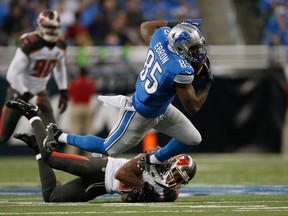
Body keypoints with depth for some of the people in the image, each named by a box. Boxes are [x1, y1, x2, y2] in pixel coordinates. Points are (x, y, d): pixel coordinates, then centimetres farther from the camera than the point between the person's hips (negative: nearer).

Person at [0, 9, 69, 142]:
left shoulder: (60, 44, -8)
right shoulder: (29, 45, -29)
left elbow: (59, 66, 13)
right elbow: (13, 74, -29)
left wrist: (63, 91, 8)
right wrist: (26, 94, -34)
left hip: (40, 90, 5)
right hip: (20, 88, -5)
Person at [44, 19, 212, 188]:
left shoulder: (161, 35, -17)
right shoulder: (181, 71, -38)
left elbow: (145, 26, 9)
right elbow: (193, 107, -26)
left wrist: (174, 25, 14)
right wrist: (206, 84, -15)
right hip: (141, 115, -8)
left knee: (192, 139, 12)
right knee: (109, 150, 14)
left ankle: (153, 162, 30)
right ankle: (60, 137, 29)